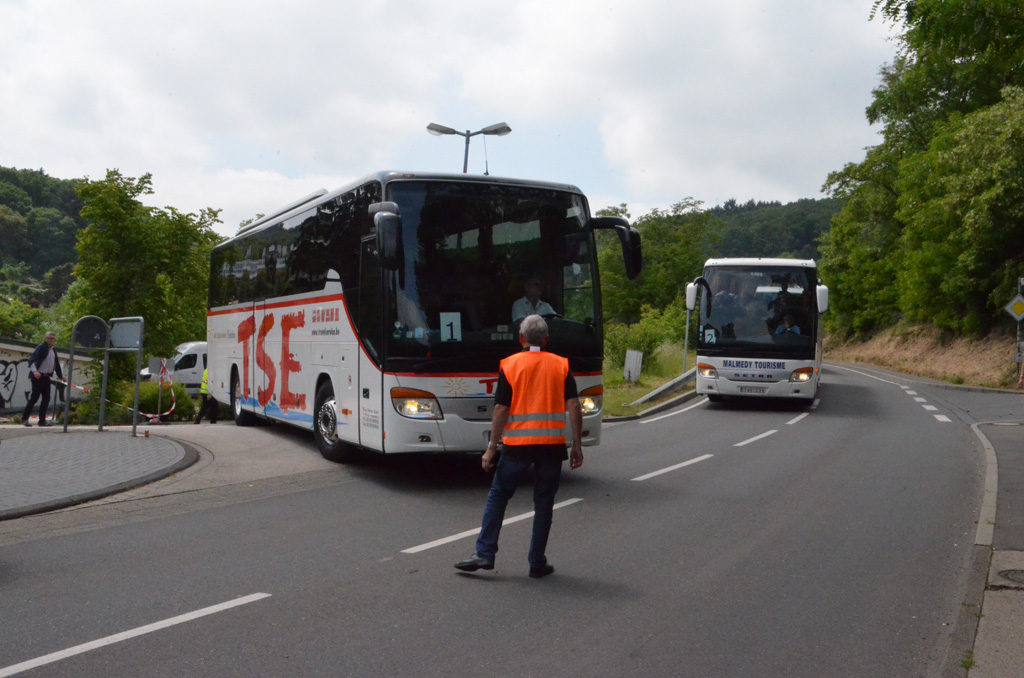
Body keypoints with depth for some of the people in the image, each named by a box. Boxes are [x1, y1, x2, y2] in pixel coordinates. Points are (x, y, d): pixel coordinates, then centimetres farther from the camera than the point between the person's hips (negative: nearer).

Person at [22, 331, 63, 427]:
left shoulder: (53, 350, 14)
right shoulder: (41, 348, -9)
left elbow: (56, 364, 23)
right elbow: (32, 360, -19)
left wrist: (60, 375, 22)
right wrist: (34, 371, -33)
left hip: (46, 377, 7)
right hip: (38, 376, -7)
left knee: (46, 398, 5)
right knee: (34, 397, -6)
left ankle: (42, 420, 9)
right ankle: (24, 418, 5)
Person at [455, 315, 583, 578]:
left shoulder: (510, 365, 0)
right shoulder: (561, 365, 4)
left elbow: (501, 410, -4)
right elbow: (574, 406, -3)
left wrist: (492, 447, 1)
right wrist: (577, 446, 2)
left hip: (517, 444, -1)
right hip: (552, 444, 1)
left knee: (498, 496, 11)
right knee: (544, 502, 9)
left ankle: (484, 554, 7)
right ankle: (537, 563, 12)